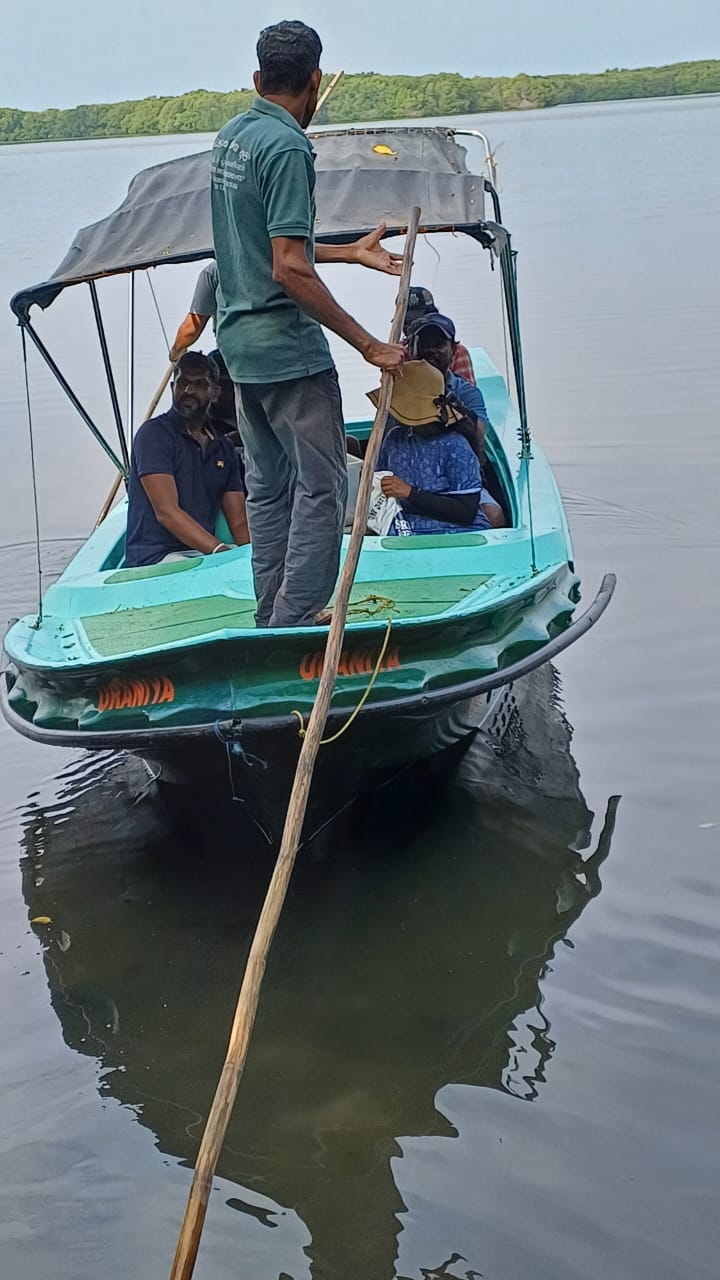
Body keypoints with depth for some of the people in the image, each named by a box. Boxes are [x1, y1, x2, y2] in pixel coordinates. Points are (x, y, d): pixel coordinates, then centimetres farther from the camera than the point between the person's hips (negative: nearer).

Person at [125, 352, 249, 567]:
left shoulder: (224, 450, 20)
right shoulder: (154, 433, -2)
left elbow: (239, 523, 14)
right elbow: (166, 512, -13)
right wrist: (219, 549, -25)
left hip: (203, 556, 6)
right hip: (155, 558, -6)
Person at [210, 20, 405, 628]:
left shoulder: (230, 137, 10)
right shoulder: (287, 147, -18)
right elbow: (289, 270, -24)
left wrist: (350, 251, 28)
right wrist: (369, 344, -21)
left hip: (240, 339, 9)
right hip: (288, 346, -9)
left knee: (268, 484, 16)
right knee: (321, 485, -3)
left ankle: (273, 615, 22)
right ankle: (295, 621, -3)